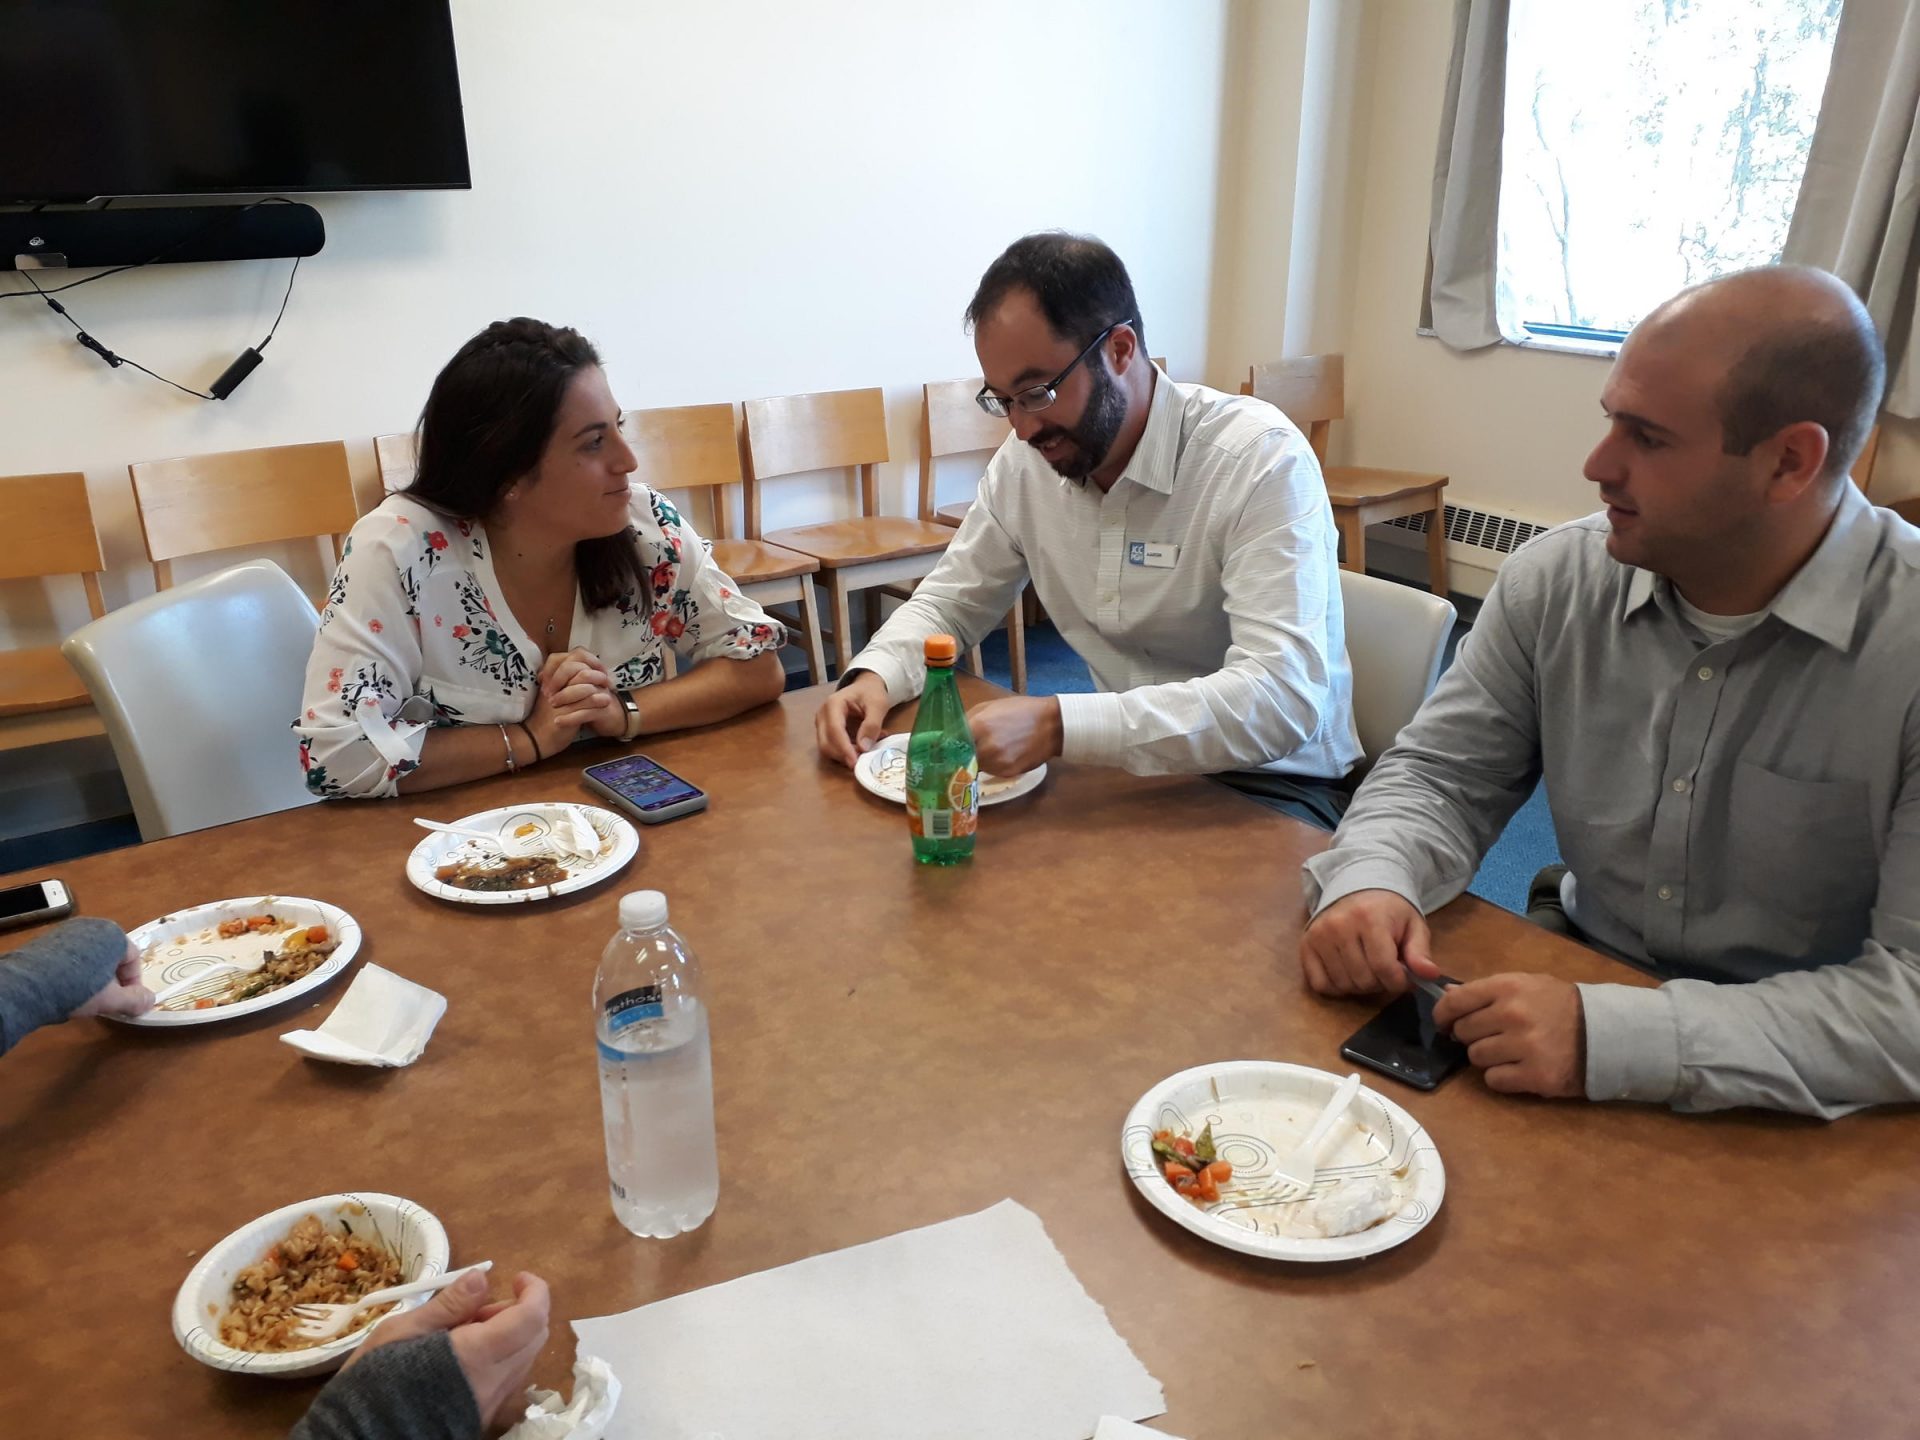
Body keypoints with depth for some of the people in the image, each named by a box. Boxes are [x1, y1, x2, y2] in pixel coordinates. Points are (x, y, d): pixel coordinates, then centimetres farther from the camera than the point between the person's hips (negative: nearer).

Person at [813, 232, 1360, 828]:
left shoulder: (1262, 458, -20)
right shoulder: (1025, 459, -1)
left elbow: (1282, 701, -31)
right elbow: (950, 600, 13)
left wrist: (1058, 726, -39)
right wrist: (874, 676, -9)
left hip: (1266, 783, -6)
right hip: (1128, 767, 6)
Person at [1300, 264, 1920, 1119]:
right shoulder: (1557, 579, -5)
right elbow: (1442, 775, 2)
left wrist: (1617, 1036, -33)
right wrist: (1371, 882, -20)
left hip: (1801, 1116, -3)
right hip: (1582, 994, 4)